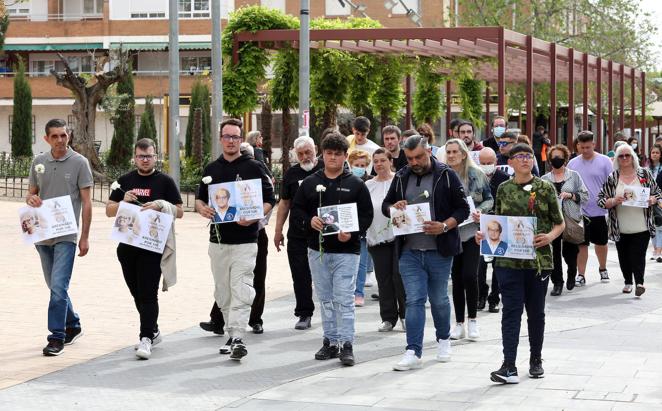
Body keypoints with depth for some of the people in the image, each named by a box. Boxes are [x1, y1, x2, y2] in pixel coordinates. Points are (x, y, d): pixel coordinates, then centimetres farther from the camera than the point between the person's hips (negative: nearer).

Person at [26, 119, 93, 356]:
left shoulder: (79, 163, -5)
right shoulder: (39, 162, 7)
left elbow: (86, 202, -4)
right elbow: (31, 193, 16)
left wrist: (85, 237, -7)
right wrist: (31, 199, -10)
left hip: (66, 235, -5)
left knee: (58, 286, -12)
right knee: (55, 286, 15)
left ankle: (57, 338, -8)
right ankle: (73, 326, 33)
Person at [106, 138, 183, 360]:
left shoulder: (165, 181, 2)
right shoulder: (124, 181, 13)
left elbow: (179, 212, 1)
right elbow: (109, 210, 12)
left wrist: (161, 205, -16)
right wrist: (123, 202, -8)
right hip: (127, 245, 5)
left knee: (148, 294, -10)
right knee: (137, 293, 12)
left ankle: (146, 338, -11)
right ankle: (153, 331, 27)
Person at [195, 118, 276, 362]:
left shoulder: (254, 167, -1)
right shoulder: (211, 169, 12)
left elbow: (269, 200, -1)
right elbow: (200, 198, 17)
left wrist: (253, 217, -20)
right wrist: (202, 209, -7)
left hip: (245, 241, -5)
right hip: (218, 239, 5)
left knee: (241, 291, -14)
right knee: (223, 293, 10)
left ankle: (237, 338, -18)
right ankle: (232, 334, 21)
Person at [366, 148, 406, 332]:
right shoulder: (368, 186, 10)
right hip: (377, 237, 3)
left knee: (399, 276, -5)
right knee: (383, 279, 7)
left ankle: (405, 315, 9)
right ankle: (388, 318, 15)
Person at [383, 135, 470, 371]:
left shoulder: (446, 176, -2)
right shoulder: (401, 178, 9)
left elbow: (463, 208, -2)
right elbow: (385, 205, 18)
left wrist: (445, 226, -18)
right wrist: (394, 207, -6)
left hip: (439, 251, -2)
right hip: (409, 252, 2)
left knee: (439, 299, 11)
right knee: (414, 300, -4)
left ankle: (443, 340, 34)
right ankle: (413, 352, -6)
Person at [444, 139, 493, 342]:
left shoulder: (477, 174, 0)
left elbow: (489, 199, 7)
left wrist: (480, 211, -12)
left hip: (472, 231, -2)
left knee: (469, 275, -11)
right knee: (456, 277, 6)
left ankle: (472, 320, 5)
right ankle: (459, 323, 15)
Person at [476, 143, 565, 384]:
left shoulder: (546, 188, 3)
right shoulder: (504, 189, 8)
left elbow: (560, 223, 6)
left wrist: (550, 236, -13)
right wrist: (485, 234, -3)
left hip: (539, 258, 0)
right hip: (508, 260, 0)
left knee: (536, 311, 10)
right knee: (511, 310, -7)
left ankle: (536, 360, 25)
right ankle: (509, 367, -13)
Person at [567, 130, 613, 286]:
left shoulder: (605, 162, -3)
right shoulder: (572, 164, 4)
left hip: (600, 211, -1)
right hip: (579, 211, 1)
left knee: (601, 242, 14)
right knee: (581, 244, 2)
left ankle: (603, 269, 35)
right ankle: (581, 275, 7)